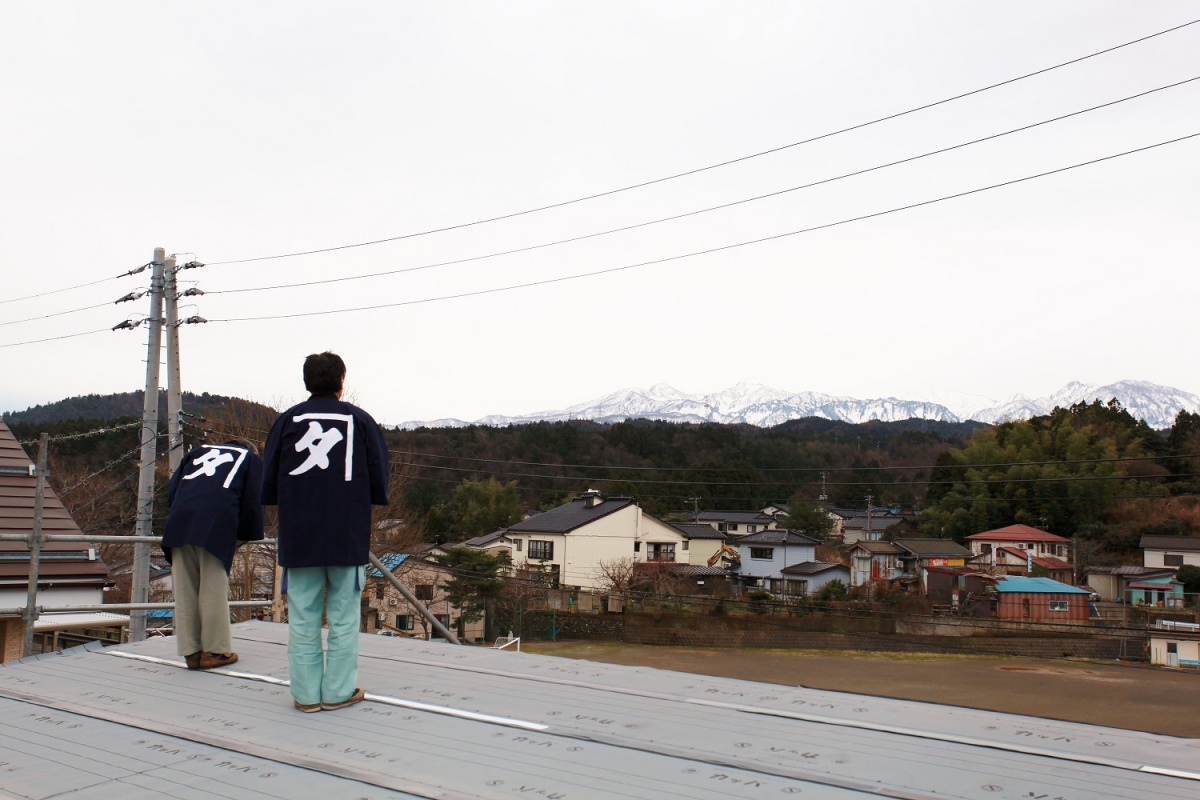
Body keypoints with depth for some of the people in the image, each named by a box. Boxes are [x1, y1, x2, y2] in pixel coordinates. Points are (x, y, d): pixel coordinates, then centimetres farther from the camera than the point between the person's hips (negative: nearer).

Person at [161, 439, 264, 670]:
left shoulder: (199, 451, 32)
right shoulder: (252, 460, 22)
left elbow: (171, 490, 21)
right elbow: (252, 504, 9)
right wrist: (242, 538, 19)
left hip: (179, 522, 4)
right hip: (216, 524, -3)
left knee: (185, 591, 8)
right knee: (214, 591, 3)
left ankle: (191, 651, 14)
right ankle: (214, 651, 8)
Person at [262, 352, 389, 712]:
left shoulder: (288, 419, 5)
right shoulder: (359, 419, 3)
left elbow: (268, 481, 3)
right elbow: (380, 477, 2)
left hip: (298, 536, 1)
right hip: (349, 535, -1)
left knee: (302, 618, 8)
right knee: (343, 617, 7)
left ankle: (306, 693, 13)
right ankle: (339, 691, 12)